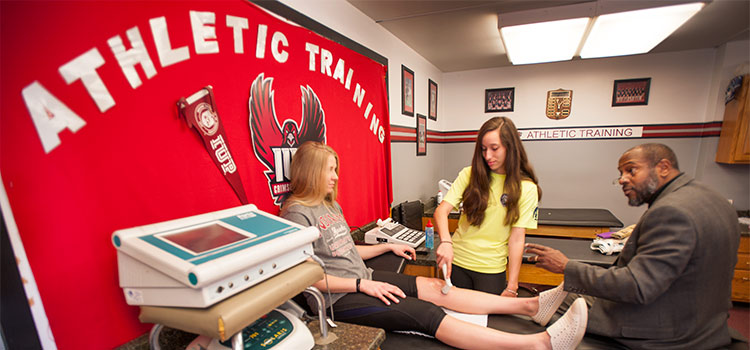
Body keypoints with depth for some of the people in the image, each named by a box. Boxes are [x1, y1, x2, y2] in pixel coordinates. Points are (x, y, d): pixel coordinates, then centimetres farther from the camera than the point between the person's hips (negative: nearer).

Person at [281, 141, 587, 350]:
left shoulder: (331, 205, 13)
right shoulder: (298, 214, -15)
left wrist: (389, 246, 16)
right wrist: (363, 285, -20)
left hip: (361, 279, 8)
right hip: (339, 297, -8)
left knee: (433, 287, -9)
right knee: (428, 315, -20)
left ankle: (530, 305, -9)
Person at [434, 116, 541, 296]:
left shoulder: (526, 189, -6)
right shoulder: (469, 175, -4)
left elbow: (517, 239, -8)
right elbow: (441, 210, -11)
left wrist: (511, 288, -10)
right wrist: (446, 241, -30)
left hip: (491, 270, -1)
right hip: (457, 262, 2)